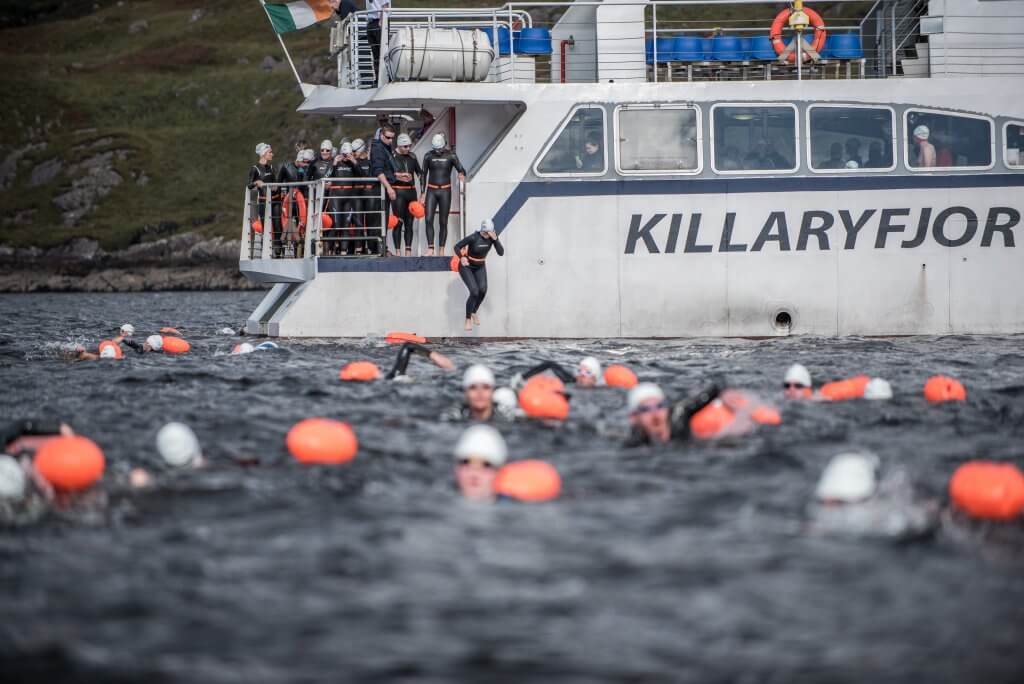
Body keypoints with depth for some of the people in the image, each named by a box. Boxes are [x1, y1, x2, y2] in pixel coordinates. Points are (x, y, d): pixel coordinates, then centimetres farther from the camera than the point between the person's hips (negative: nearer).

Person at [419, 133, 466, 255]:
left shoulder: (450, 156, -1)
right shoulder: (428, 156, 3)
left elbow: (461, 169, -5)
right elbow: (423, 175, 7)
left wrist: (461, 175, -30)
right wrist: (422, 193, 3)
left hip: (445, 191, -1)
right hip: (431, 190, 1)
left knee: (443, 222, 1)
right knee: (428, 219, -12)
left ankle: (441, 250, 6)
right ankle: (430, 248, -10)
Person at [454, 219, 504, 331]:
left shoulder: (492, 237, -16)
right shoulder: (473, 238, -29)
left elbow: (501, 253, -19)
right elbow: (457, 246, -22)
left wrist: (495, 239, -33)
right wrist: (462, 258, -41)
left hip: (480, 267, 5)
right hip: (466, 267, -4)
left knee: (483, 290, -20)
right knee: (474, 292, -20)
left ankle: (474, 312, 8)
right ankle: (468, 319, 1)